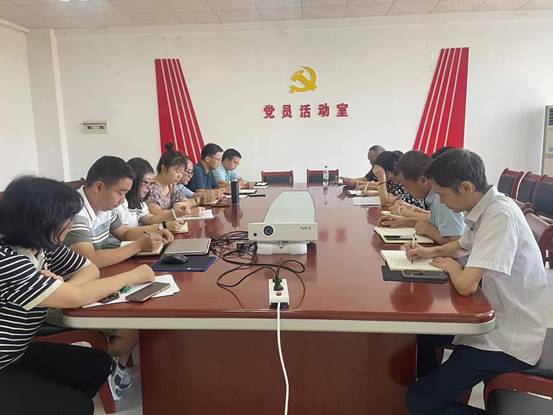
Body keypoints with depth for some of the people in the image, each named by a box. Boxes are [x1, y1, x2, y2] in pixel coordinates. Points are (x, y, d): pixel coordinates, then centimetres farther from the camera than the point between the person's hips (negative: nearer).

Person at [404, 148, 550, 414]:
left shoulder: (500, 215, -27)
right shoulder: (484, 208, 1)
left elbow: (466, 285, -33)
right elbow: (463, 245, 23)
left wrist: (451, 267, -11)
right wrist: (431, 252, 4)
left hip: (509, 340, -9)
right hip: (494, 319, 9)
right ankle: (439, 387, 37)